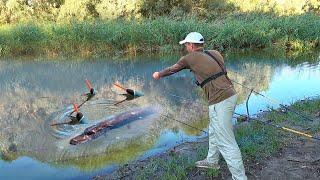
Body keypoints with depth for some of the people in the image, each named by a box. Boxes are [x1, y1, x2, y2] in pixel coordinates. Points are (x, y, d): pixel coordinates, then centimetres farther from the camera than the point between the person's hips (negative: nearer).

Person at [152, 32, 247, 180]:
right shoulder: (215, 53, 12)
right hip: (230, 95, 9)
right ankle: (212, 161, 43)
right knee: (214, 132, 25)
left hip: (220, 102, -9)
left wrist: (159, 74, 34)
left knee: (226, 143, -2)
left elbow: (172, 69, 16)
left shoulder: (189, 58, -2)